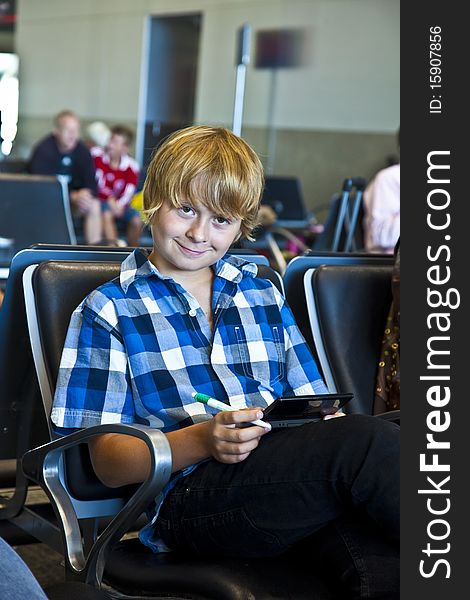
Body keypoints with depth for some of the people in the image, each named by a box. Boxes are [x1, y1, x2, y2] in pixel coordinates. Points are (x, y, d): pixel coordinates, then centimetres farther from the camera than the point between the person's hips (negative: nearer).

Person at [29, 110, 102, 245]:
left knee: (94, 205, -18)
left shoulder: (82, 151, -3)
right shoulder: (43, 150, -19)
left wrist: (85, 193, -29)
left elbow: (91, 184, -4)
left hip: (75, 196, 5)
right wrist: (73, 197, -31)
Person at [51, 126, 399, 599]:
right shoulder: (109, 311, 11)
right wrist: (202, 440, -15)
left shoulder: (262, 294, 25)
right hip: (187, 497, -3)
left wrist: (326, 422, -5)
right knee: (365, 440, -30)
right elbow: (108, 462, 4)